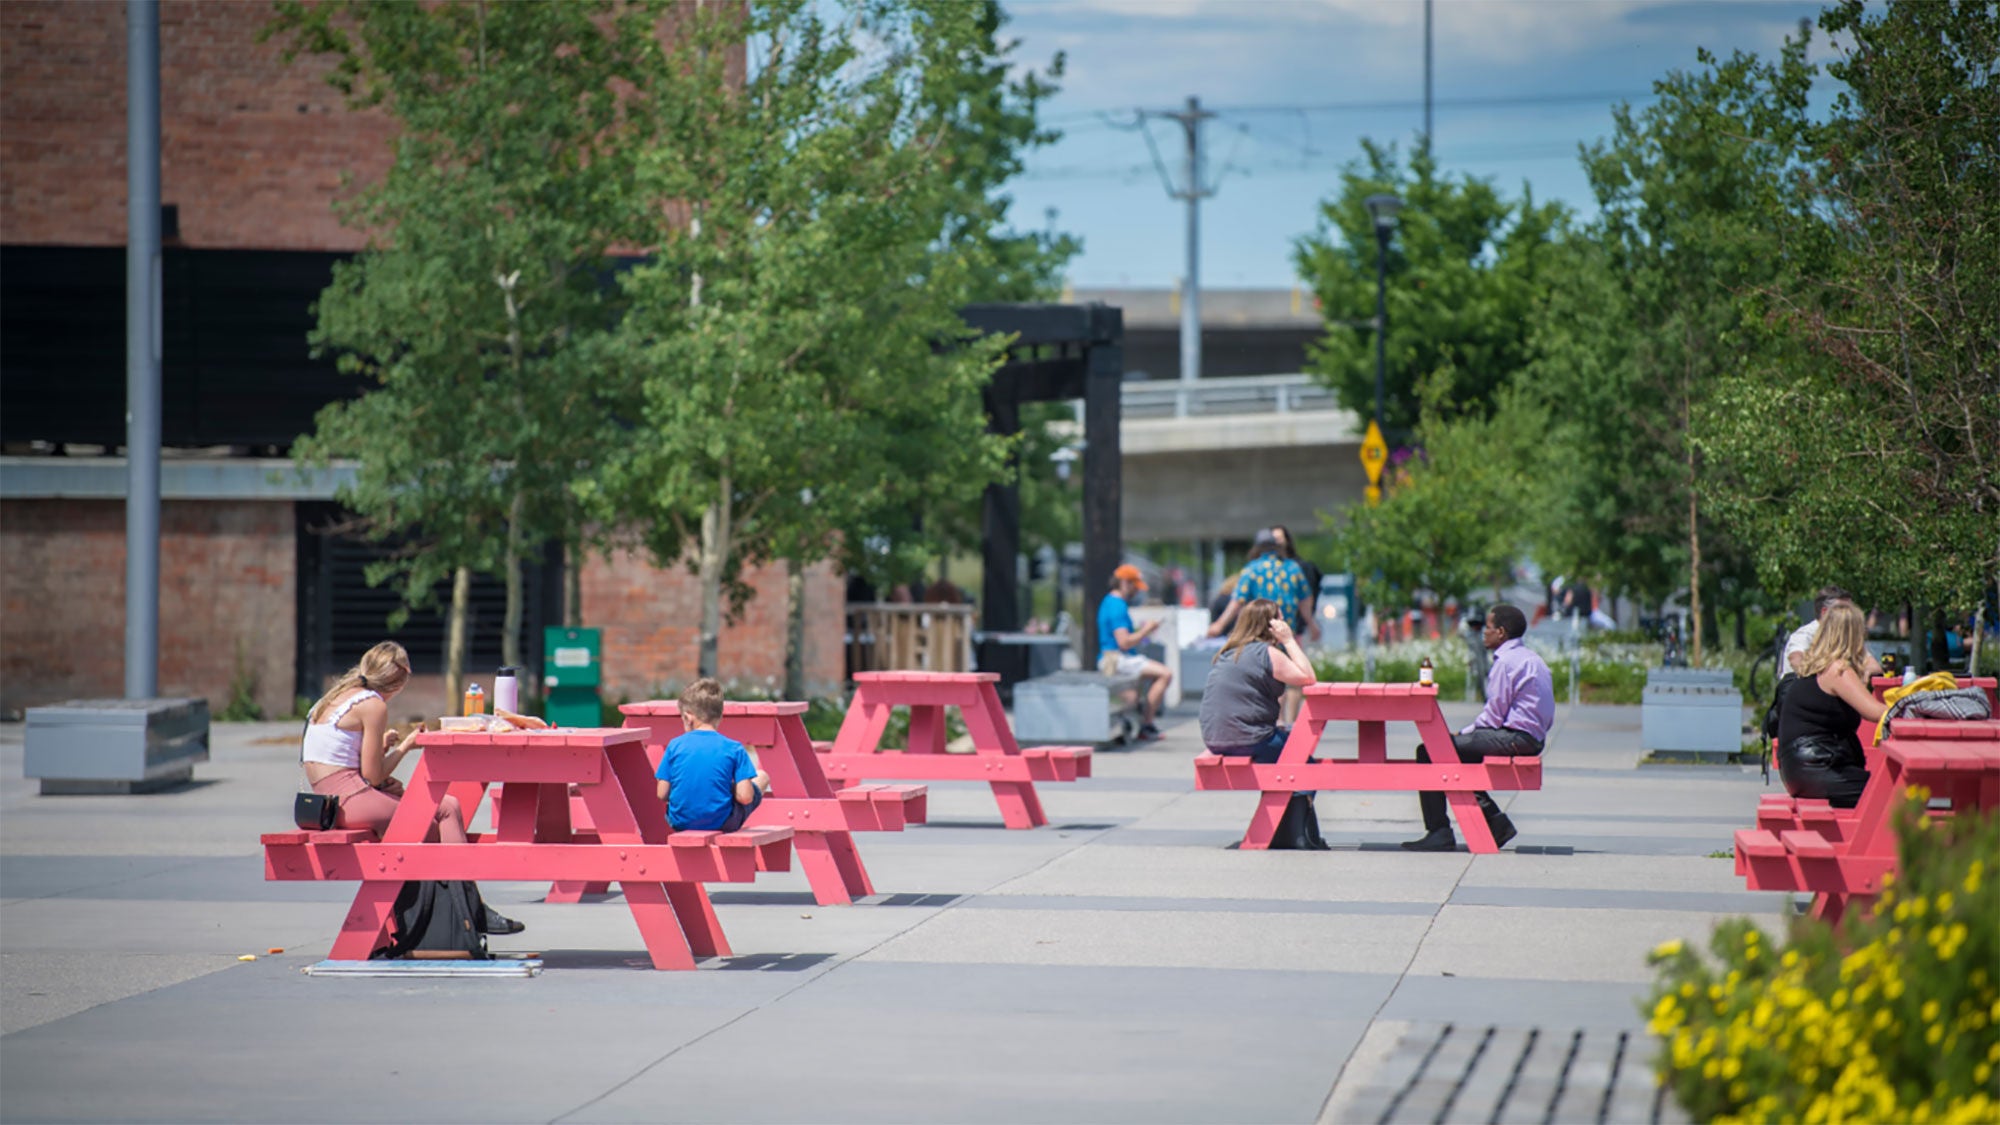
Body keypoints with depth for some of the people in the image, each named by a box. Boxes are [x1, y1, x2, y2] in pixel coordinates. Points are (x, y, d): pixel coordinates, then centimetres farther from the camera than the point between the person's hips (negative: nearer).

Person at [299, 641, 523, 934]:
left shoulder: (333, 698, 18)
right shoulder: (373, 705, -9)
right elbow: (373, 776, -11)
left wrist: (381, 747, 10)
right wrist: (405, 746, 2)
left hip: (326, 800, 10)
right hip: (351, 799, -10)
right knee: (447, 809, -6)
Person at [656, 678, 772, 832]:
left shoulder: (675, 746, -6)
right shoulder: (734, 749, -9)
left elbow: (662, 795, -6)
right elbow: (745, 797, -14)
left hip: (680, 823, 3)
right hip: (721, 824, -3)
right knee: (762, 777, 22)